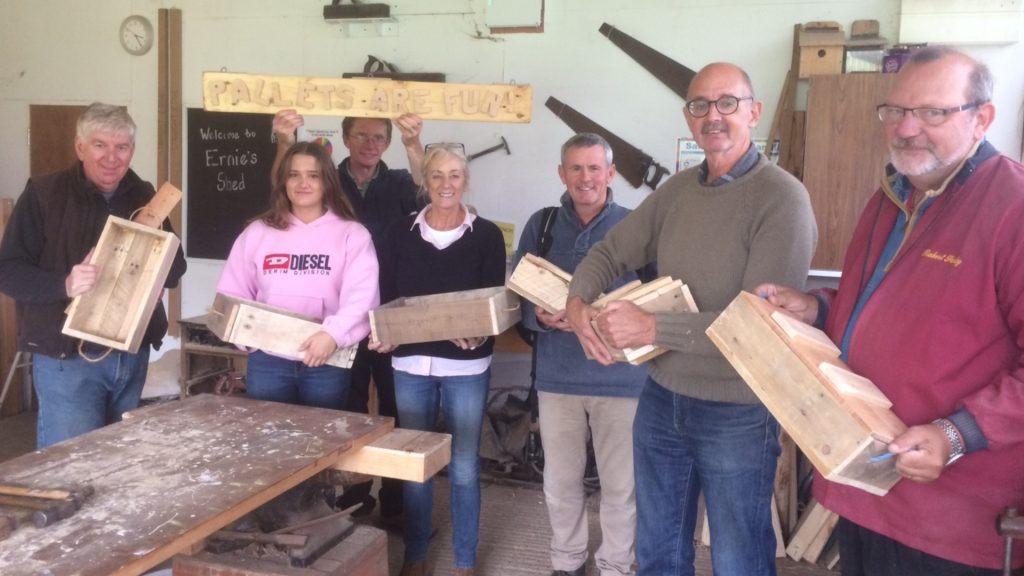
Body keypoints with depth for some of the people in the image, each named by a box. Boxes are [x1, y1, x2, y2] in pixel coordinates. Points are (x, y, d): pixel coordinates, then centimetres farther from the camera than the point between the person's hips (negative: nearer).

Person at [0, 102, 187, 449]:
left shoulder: (145, 197, 8)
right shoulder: (43, 194, -7)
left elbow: (176, 265, 14)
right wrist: (64, 285, -28)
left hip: (132, 355, 5)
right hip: (67, 358, -5)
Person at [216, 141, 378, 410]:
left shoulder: (352, 234, -1)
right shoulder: (257, 232, 9)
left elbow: (362, 297, -13)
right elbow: (232, 294, 10)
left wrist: (334, 334, -28)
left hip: (327, 363, -2)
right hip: (267, 362, 2)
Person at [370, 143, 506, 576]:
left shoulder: (486, 235, -1)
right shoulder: (400, 234, 5)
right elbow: (385, 297, 4)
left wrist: (479, 332, -24)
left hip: (466, 366, -2)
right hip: (411, 364, 2)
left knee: (464, 467, 6)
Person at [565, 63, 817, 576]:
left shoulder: (782, 199, -17)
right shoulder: (677, 190, 4)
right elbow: (610, 251, 10)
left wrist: (652, 328, -25)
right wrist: (578, 303, -12)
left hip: (737, 414, -6)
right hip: (661, 399, 6)